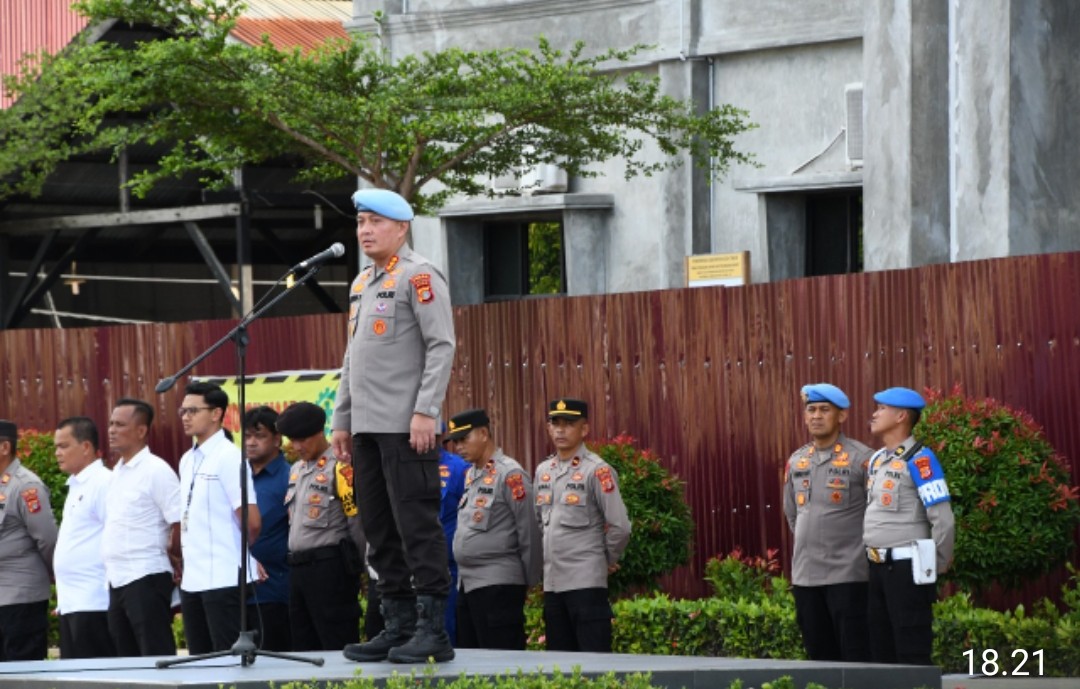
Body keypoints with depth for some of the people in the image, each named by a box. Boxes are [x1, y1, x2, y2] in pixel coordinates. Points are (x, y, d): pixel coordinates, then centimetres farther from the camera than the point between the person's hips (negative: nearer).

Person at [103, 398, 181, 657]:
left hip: (146, 579, -9)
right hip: (118, 582, 9)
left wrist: (173, 557, -2)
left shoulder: (155, 471, -11)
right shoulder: (118, 471, 15)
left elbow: (181, 523, -14)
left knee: (157, 659, -8)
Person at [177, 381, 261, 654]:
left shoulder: (229, 457, -10)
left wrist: (238, 551, 4)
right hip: (192, 579, 8)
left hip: (224, 579, -8)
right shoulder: (187, 460, 14)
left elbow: (251, 522, -12)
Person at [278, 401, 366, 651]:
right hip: (298, 568, 9)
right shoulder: (297, 470, 17)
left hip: (329, 567, -9)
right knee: (304, 647, 11)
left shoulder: (339, 468, -10)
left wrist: (352, 566, -5)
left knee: (337, 648, -8)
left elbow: (357, 521, -11)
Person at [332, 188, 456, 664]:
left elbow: (442, 347, -12)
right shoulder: (361, 284, 19)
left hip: (406, 427, -9)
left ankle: (432, 630, -7)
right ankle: (398, 625, 14)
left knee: (417, 525, -8)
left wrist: (425, 412, -19)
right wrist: (342, 420, 18)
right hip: (367, 427, 9)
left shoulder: (418, 276, -6)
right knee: (379, 529, 9)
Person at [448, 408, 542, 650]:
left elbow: (530, 532, -11)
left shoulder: (510, 474, -10)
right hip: (468, 583, 9)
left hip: (499, 585, -9)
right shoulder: (471, 474, 16)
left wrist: (529, 578, -7)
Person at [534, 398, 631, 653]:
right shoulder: (543, 471, 12)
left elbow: (620, 526, -11)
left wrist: (608, 560, 1)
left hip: (586, 581, -7)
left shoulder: (597, 471, -9)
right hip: (552, 581, 7)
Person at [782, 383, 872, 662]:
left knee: (855, 656, -5)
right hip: (805, 573, 6)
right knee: (820, 654, 10)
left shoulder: (860, 458, -6)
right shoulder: (796, 461, 12)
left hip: (847, 574, -6)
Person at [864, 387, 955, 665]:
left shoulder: (918, 460, -12)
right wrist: (874, 562, 16)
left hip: (907, 568, -8)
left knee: (912, 653, -6)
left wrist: (934, 566, -7)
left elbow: (943, 519, -15)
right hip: (877, 567, 8)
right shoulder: (877, 460, 14)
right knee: (881, 650, 11)